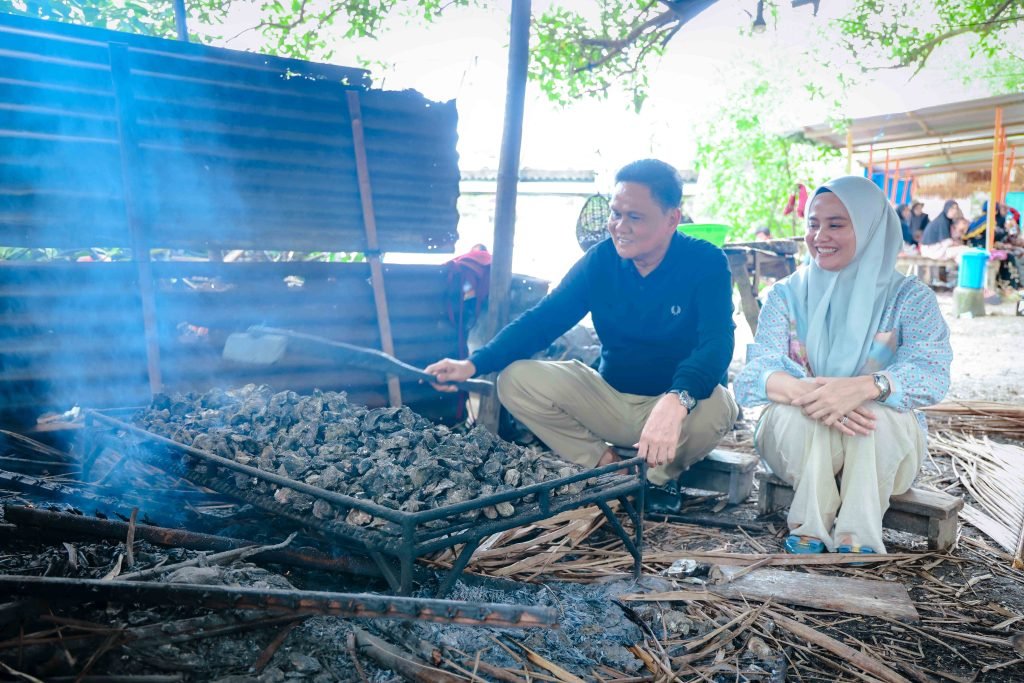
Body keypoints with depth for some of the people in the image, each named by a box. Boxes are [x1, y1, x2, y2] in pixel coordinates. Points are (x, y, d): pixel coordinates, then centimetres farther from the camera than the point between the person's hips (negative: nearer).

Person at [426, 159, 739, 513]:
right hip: (610, 399, 3)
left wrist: (677, 400, -52)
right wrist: (474, 363, -21)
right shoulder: (601, 258, -5)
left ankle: (663, 474, -2)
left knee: (716, 405, -37)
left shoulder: (706, 262, -15)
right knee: (516, 378, -15)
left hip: (681, 401, -3)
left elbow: (716, 343, -29)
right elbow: (543, 319, -6)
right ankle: (606, 465, -3)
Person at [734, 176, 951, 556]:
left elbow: (932, 374, -20)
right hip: (796, 439, 1)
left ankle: (857, 540, -24)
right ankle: (811, 530, -20)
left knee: (877, 409, -33)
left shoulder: (909, 297, -2)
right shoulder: (787, 294, 0)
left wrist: (864, 387, -42)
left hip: (883, 444, 0)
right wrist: (803, 392, -39)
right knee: (802, 408, -32)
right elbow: (755, 372, -14)